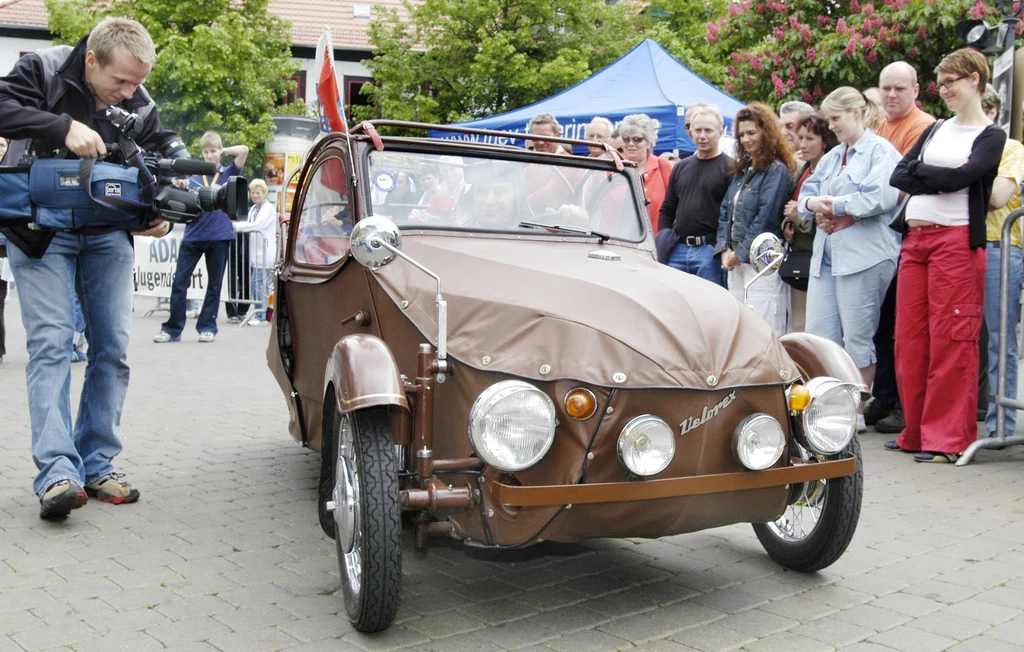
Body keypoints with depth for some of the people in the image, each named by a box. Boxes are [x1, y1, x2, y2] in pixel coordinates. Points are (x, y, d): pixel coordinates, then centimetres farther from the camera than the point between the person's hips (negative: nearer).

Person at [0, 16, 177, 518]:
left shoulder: (140, 106, -3)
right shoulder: (44, 70, -12)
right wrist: (64, 127, -37)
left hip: (108, 234, 4)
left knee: (112, 347, 1)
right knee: (50, 344, -13)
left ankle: (96, 465, 10)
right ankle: (57, 472, -17)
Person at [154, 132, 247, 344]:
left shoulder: (228, 174, 6)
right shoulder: (193, 176, 10)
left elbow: (244, 150, -6)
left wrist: (224, 151, 4)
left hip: (219, 236, -1)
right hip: (193, 236, 1)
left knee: (214, 283, 6)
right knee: (179, 281, -1)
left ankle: (207, 327, 15)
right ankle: (172, 328, 7)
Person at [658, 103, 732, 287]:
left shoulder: (730, 168, -1)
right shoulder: (680, 168, 17)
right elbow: (667, 210, 23)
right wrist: (663, 240, 9)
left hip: (711, 251, -5)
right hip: (677, 251, 5)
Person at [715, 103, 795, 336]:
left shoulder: (776, 170, -8)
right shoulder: (742, 169, 17)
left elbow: (765, 218, -15)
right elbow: (726, 211, 14)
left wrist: (740, 253, -12)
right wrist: (724, 249, 0)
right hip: (736, 263, 8)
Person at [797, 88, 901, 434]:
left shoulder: (880, 150, -2)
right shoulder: (832, 156, 22)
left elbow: (880, 196, -18)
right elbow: (806, 195, 15)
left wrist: (833, 205, -9)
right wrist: (814, 205, -8)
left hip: (864, 255, -8)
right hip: (825, 254, 8)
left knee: (857, 337, -1)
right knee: (818, 334, 4)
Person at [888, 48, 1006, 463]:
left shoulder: (991, 136, 3)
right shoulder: (935, 130, 20)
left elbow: (960, 177, -14)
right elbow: (898, 176, 7)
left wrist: (918, 171, -1)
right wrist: (939, 179, -7)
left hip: (956, 241, -6)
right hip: (915, 239, 6)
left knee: (951, 340, -7)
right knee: (909, 337, 5)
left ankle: (948, 437, -1)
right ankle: (916, 432, 14)